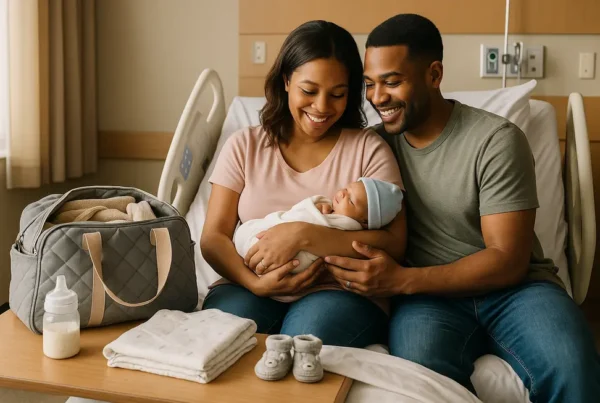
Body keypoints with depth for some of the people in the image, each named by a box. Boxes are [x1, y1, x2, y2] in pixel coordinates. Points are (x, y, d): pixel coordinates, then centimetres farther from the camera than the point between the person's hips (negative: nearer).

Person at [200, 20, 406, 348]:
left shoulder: (369, 150, 2)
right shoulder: (244, 146, 8)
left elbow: (393, 245, -8)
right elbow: (213, 238, 2)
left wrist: (303, 235, -20)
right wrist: (254, 282, -18)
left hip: (341, 292, -1)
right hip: (252, 289, 2)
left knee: (305, 339, -34)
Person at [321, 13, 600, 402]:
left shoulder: (497, 140, -10)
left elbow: (508, 260, -14)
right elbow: (371, 225, 11)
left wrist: (402, 280, -23)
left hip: (513, 286, -1)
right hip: (429, 294, 2)